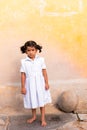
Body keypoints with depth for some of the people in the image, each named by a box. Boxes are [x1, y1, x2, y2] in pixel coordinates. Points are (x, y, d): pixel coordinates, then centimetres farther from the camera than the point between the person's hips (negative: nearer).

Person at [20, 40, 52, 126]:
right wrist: (23, 87, -3)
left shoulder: (41, 60, -5)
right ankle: (34, 117, 36)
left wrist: (46, 83, -2)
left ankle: (43, 119, 22)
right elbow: (23, 75, -3)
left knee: (42, 101, 8)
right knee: (32, 101, 15)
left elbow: (44, 72, -1)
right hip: (30, 84, 1)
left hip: (40, 84, 0)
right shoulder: (24, 62, -6)